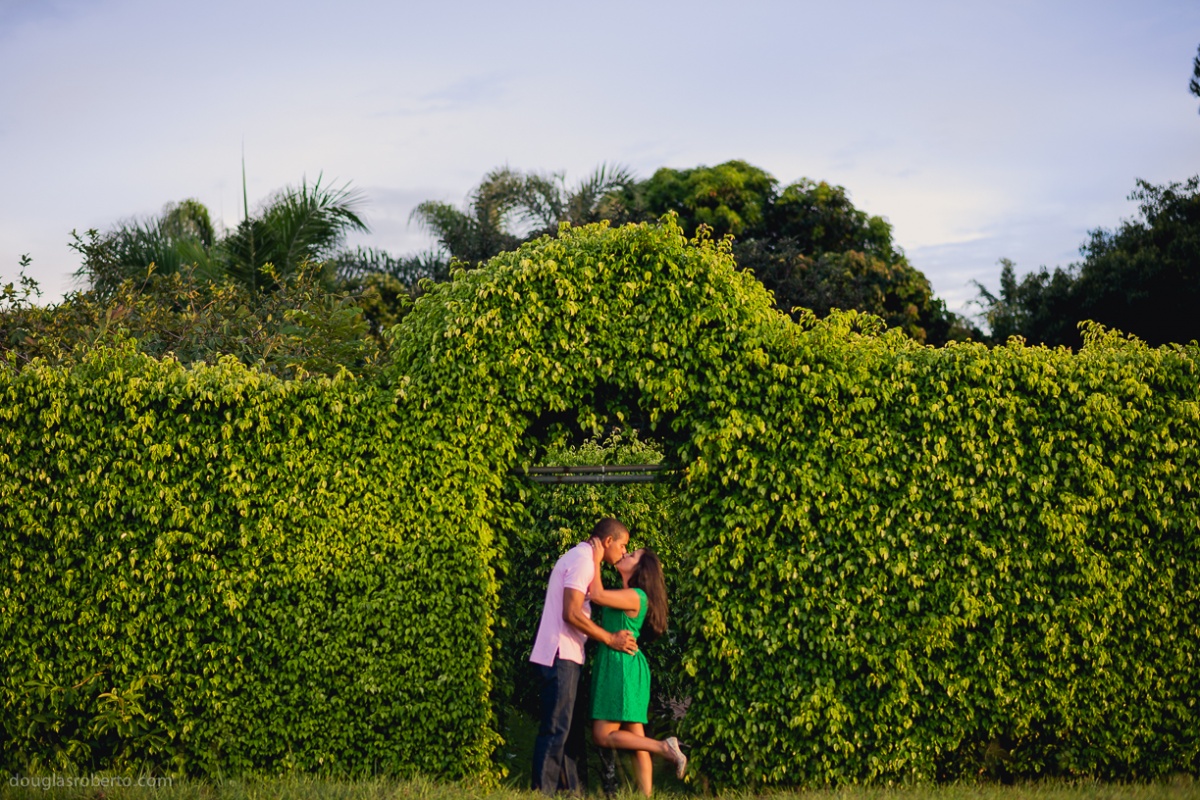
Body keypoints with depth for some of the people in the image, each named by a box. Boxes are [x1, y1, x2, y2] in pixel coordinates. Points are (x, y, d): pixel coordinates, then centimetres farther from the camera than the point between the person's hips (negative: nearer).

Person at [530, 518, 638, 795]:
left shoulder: (579, 557, 19)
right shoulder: (583, 560, -12)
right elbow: (572, 613, -20)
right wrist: (610, 639, -12)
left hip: (564, 657, 10)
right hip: (561, 656, -10)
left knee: (564, 728, 11)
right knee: (555, 729, -9)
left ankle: (570, 791, 15)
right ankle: (543, 793, -8)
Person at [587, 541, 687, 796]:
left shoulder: (636, 596, -13)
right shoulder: (622, 595, 15)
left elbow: (597, 595, -22)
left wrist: (596, 559, -13)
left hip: (622, 667, -9)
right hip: (614, 667, 9)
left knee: (603, 735, -9)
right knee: (635, 740, 4)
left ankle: (665, 747, -8)